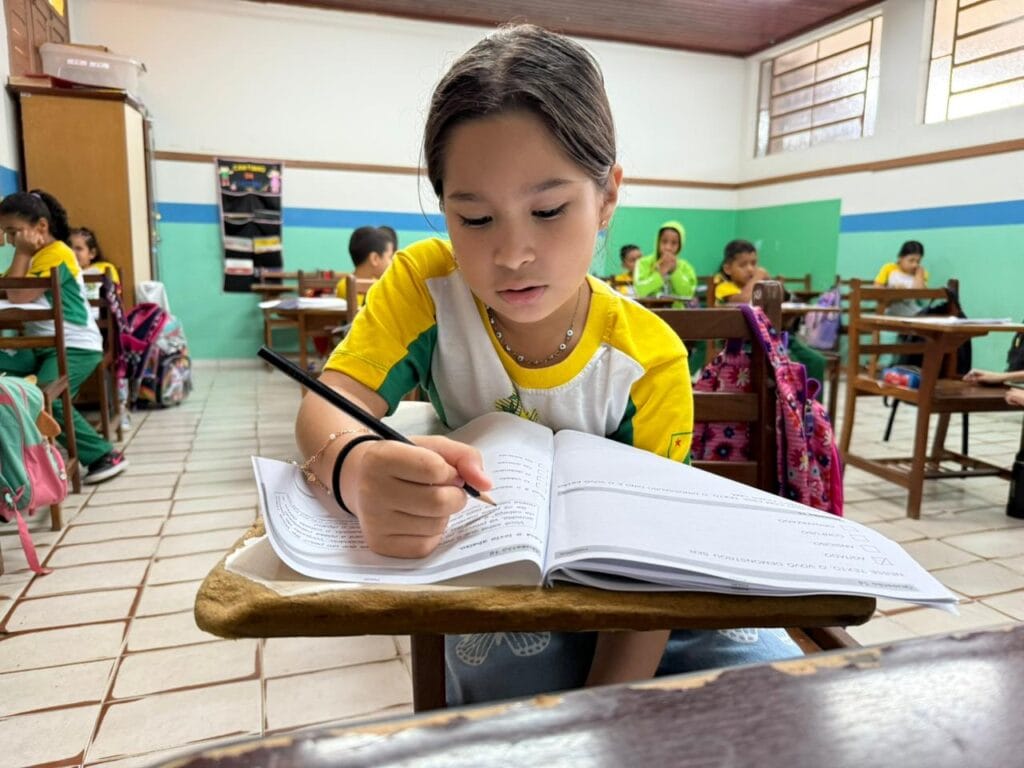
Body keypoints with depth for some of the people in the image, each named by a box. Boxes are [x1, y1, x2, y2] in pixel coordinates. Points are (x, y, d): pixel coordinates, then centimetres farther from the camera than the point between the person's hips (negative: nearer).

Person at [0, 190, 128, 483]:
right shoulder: (34, 255, 17)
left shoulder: (56, 253, -10)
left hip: (76, 347, -9)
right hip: (41, 346, 9)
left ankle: (105, 455, -14)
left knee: (45, 398, -25)